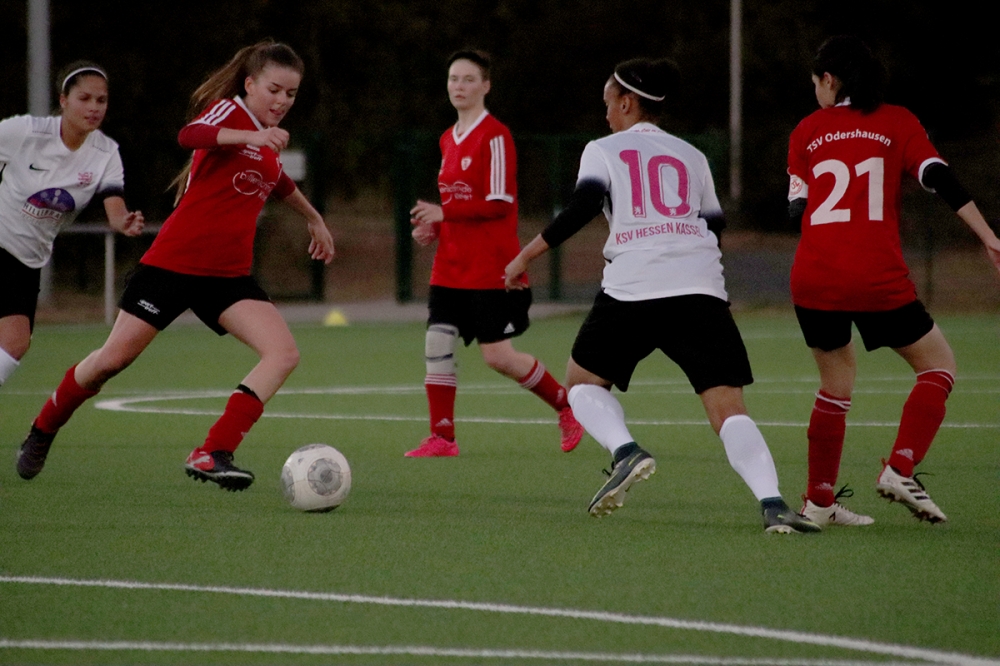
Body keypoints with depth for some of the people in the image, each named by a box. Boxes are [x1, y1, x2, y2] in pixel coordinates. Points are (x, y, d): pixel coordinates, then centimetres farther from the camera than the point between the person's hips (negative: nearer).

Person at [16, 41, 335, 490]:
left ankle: (212, 456, -22)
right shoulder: (228, 110, -9)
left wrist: (314, 219, 49)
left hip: (228, 276, 6)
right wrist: (249, 136, -48)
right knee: (113, 359, 0)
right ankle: (41, 434, 26)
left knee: (283, 354, -16)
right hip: (174, 263, -6)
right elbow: (190, 136, -34)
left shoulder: (269, 141, 13)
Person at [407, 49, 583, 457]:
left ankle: (566, 406, 14)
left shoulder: (495, 137, -11)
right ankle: (442, 438, 3)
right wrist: (433, 227, 4)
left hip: (491, 270, -7)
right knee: (436, 345, -3)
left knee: (498, 356, -6)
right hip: (451, 267, 7)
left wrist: (444, 212, -20)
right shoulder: (448, 140, 14)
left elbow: (499, 204, -17)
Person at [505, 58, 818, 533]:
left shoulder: (604, 150, 11)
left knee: (582, 381, 19)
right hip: (701, 291, 3)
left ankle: (625, 451, -9)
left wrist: (527, 254, -1)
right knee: (727, 406, -4)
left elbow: (584, 205, -5)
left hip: (632, 289, -3)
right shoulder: (691, 157, 22)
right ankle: (772, 503, -26)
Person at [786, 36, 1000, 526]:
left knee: (837, 380, 21)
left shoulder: (806, 132, 12)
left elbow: (798, 209, 12)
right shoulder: (897, 122, 7)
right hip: (877, 280, -3)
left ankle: (820, 500, 19)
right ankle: (900, 469, -7)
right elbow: (940, 180, -4)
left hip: (812, 280, 3)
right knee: (938, 365, 11)